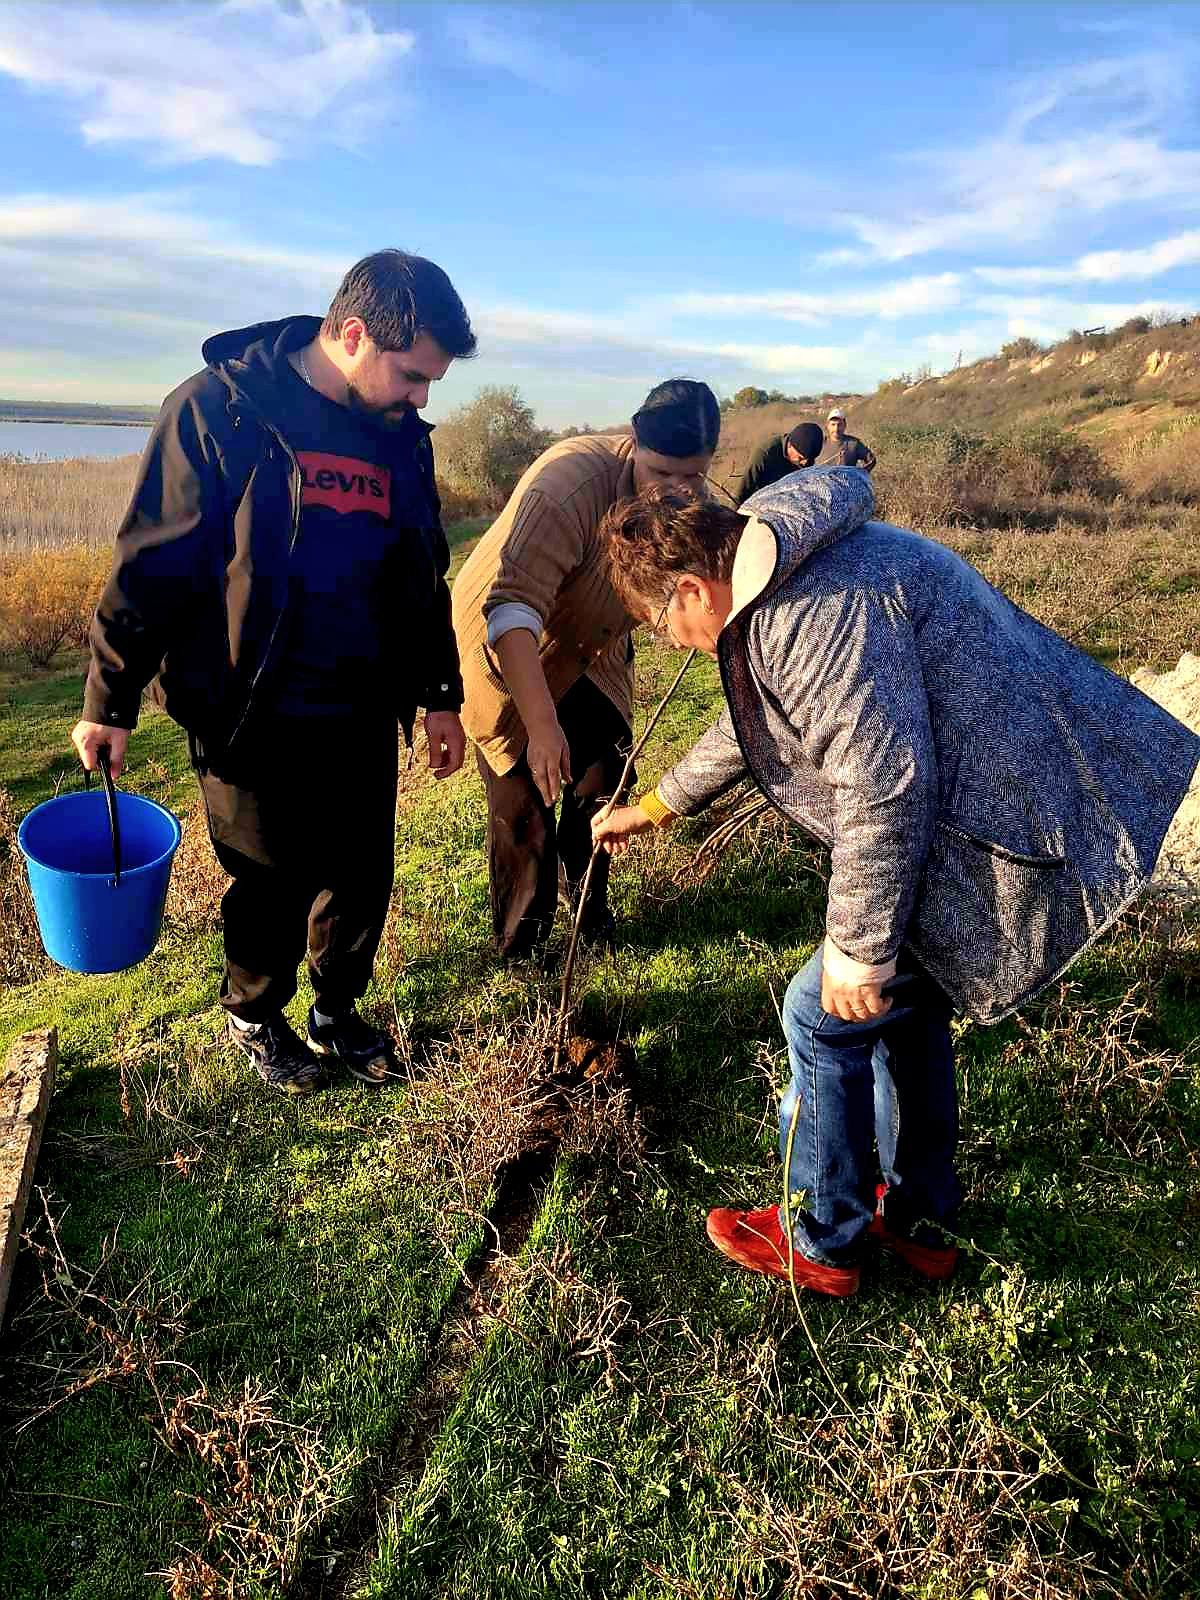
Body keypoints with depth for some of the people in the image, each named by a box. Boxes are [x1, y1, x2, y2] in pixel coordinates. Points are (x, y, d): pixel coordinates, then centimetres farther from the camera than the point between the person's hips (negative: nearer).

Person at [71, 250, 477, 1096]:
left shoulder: (400, 436, 6)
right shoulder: (220, 412, -12)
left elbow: (425, 579, 15)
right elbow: (151, 564, -9)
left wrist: (441, 694, 16)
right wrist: (110, 699, -6)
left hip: (365, 715, 5)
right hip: (254, 717, -5)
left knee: (364, 877, 13)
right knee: (274, 885, 9)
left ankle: (338, 1012, 38)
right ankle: (256, 1017, 37)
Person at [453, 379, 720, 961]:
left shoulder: (691, 499, -12)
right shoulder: (572, 482, -36)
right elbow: (512, 609, -43)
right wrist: (541, 726, -49)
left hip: (588, 651, 6)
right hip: (504, 649, -6)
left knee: (601, 788, 8)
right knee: (523, 806, -5)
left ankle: (594, 920, 32)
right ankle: (518, 956, 14)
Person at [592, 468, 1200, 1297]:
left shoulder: (819, 607, -23)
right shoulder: (785, 578, 13)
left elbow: (885, 785, -26)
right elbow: (749, 725, 27)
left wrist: (859, 947, -16)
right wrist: (656, 806, 38)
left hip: (1003, 841, -11)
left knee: (828, 1014, 3)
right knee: (907, 1006, 23)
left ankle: (819, 1243, 24)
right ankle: (920, 1220, 41)